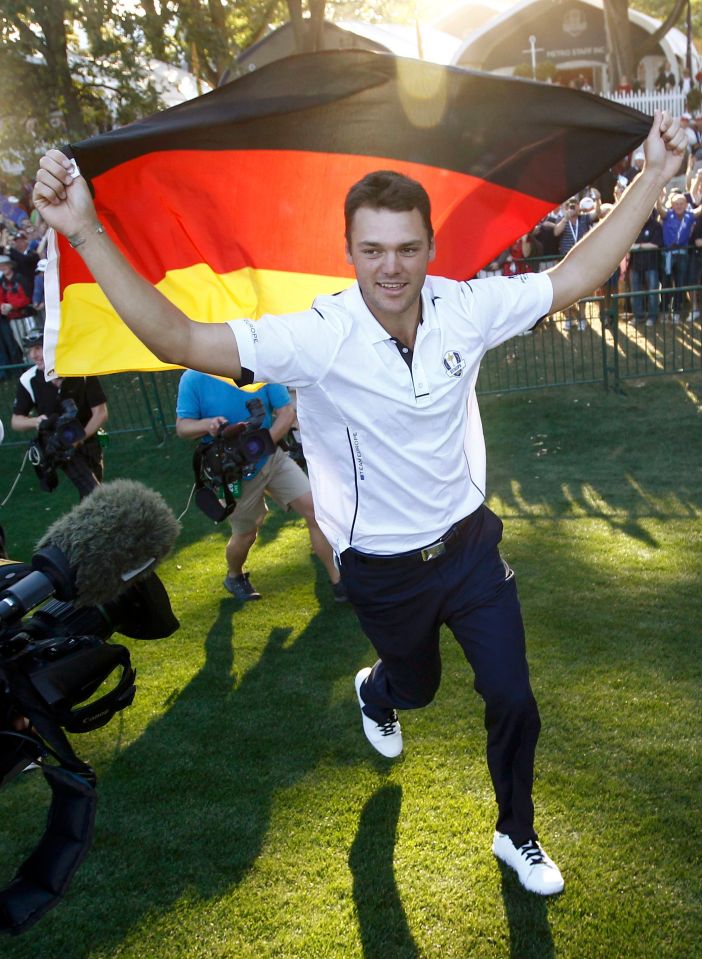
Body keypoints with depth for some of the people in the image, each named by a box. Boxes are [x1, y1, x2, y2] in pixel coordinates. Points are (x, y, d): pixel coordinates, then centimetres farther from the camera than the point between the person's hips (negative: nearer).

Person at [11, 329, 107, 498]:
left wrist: (79, 438, -25)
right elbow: (15, 421, -2)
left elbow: (100, 413, -14)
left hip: (87, 442, 2)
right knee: (93, 493, -20)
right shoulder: (28, 380, -14)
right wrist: (34, 421, -24)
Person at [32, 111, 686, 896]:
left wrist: (654, 175, -7)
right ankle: (375, 693, 67)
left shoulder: (466, 308, -14)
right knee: (415, 687, 25)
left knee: (513, 700, 8)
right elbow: (179, 341, -31)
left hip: (470, 544, 2)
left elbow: (575, 277, -4)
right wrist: (85, 235, -39)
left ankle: (516, 835, 39)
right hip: (384, 571, -2)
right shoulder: (318, 338, -25)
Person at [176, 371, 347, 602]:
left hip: (272, 458, 2)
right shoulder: (193, 379, -14)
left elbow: (287, 411, -10)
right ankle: (234, 577, 48)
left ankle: (338, 580, 2)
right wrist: (207, 424, -32)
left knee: (314, 509, -10)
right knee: (246, 534, 14)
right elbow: (182, 426, -10)